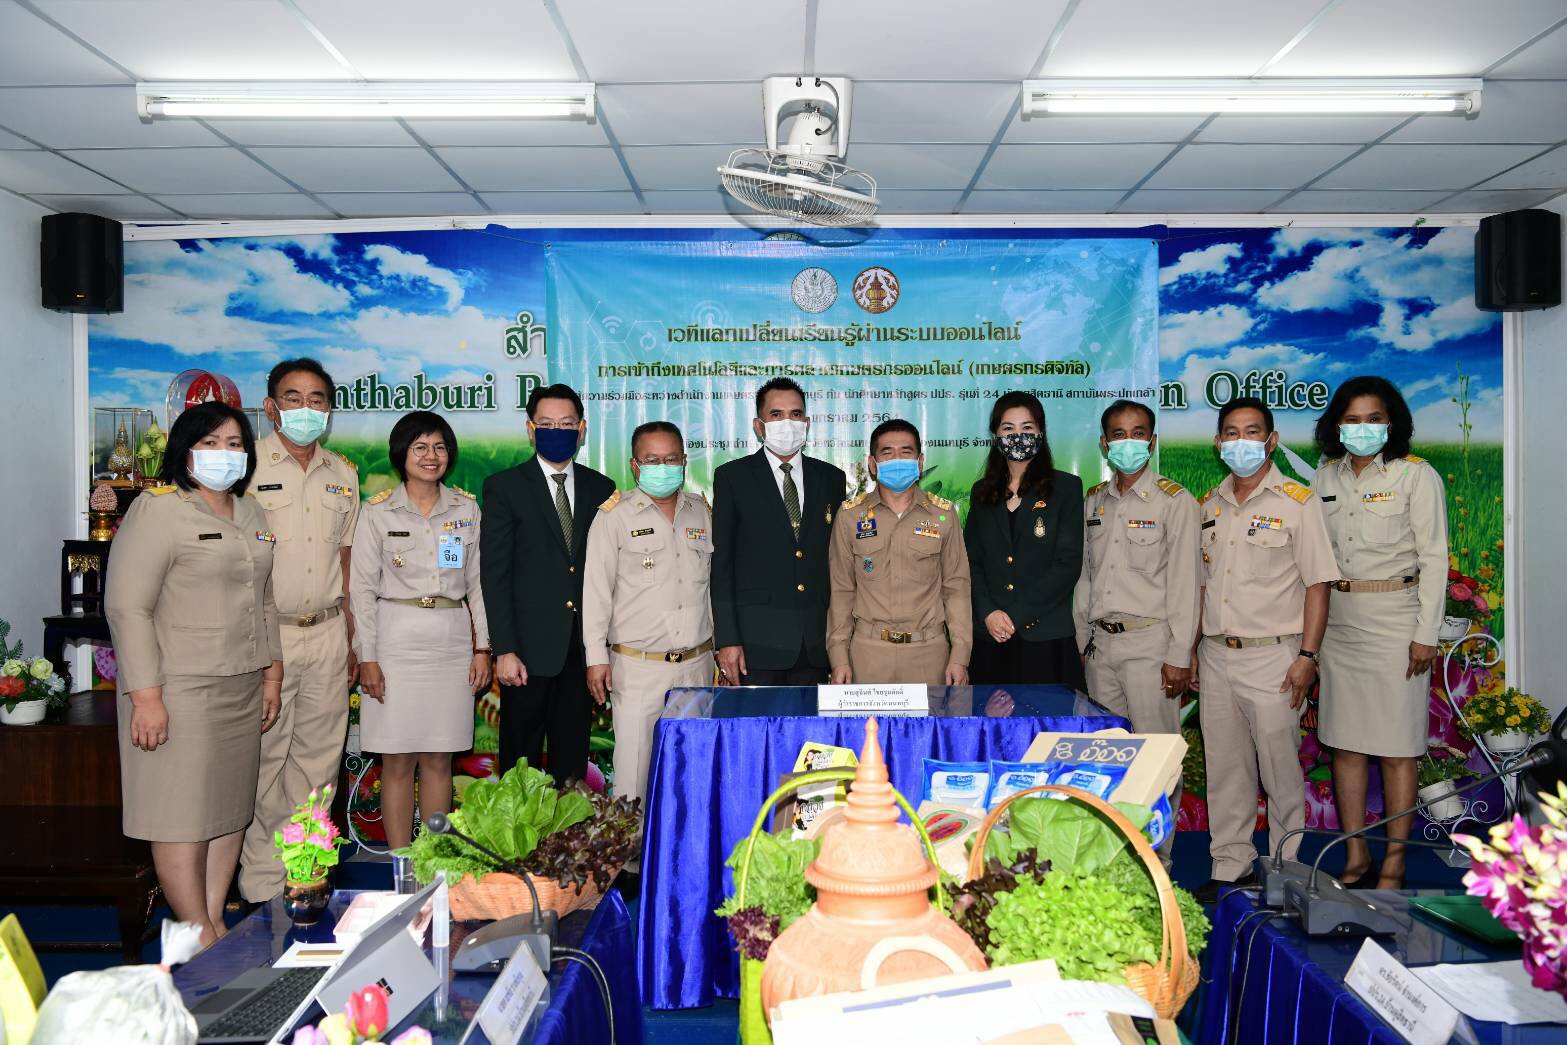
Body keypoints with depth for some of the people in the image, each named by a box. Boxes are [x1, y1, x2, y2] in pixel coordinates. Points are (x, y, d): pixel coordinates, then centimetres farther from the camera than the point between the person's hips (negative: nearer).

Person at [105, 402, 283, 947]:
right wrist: (145, 696, -18)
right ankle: (200, 936, 8)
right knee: (183, 814, -2)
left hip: (242, 691, 7)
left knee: (231, 810, 10)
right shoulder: (158, 510, -9)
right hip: (180, 691, -7)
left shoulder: (251, 514, 14)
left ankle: (215, 926, 22)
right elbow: (126, 606, -14)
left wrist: (272, 675, 17)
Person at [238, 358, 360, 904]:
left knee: (318, 759, 10)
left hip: (327, 635, 4)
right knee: (263, 760, 1)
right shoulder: (246, 466, -3)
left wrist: (352, 642, 12)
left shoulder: (343, 474, 11)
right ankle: (262, 883, 15)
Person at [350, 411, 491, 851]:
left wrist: (482, 647, 5)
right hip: (397, 642, -2)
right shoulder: (378, 511, -1)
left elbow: (477, 582, 10)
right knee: (398, 761, 1)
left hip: (451, 643, 2)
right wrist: (368, 658, -6)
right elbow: (362, 587, -1)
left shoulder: (466, 508, 6)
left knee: (439, 760, 8)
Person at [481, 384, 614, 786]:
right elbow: (495, 574, -4)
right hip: (530, 646, -3)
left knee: (573, 755, 11)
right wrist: (504, 650, -11)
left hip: (583, 646, 3)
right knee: (522, 759, 6)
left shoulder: (601, 488, 10)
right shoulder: (504, 487, 0)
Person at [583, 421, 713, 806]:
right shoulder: (614, 516, -2)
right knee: (633, 761, -3)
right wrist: (597, 657, -7)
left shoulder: (702, 512, 10)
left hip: (697, 663, 4)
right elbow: (596, 590, -3)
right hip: (637, 666, -4)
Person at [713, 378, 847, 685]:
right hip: (758, 640, -3)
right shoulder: (732, 477, 1)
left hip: (816, 643, 3)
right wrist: (727, 639, -9)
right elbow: (721, 563, -3)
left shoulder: (832, 478, 11)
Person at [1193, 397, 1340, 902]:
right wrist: (1190, 651, 12)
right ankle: (1230, 867, 22)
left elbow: (1317, 584, -7)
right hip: (1215, 656, 5)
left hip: (1273, 656, -5)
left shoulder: (1297, 502, -4)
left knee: (1280, 769, 3)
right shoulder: (1209, 505, 12)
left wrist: (1307, 656, -14)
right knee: (1224, 769, 11)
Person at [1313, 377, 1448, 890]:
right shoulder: (1326, 475, 8)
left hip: (1394, 617, -4)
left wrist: (1426, 633, -10)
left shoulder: (1416, 476, -4)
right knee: (1344, 742, 8)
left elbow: (1434, 558, -6)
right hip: (1337, 618, 5)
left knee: (1396, 746, 1)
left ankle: (1393, 864, 13)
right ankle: (1355, 857, 19)